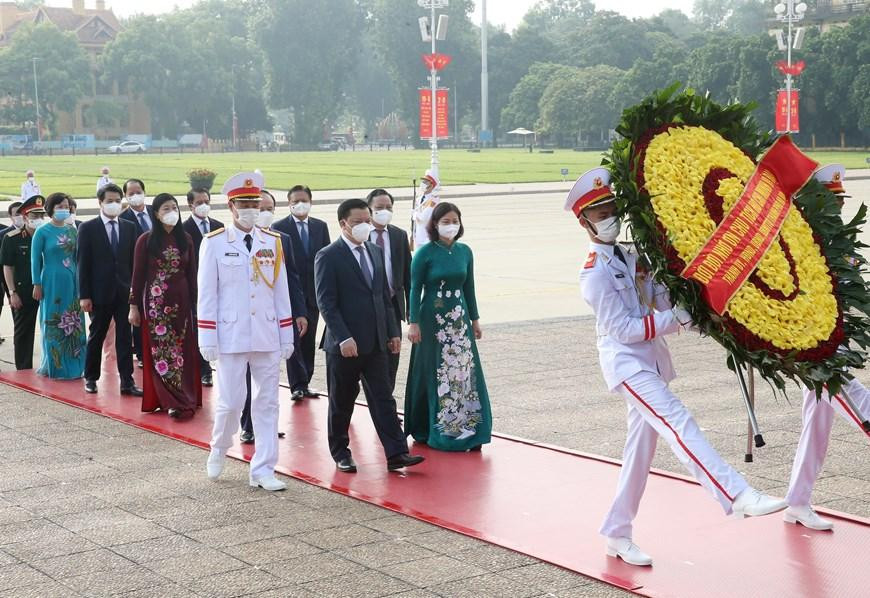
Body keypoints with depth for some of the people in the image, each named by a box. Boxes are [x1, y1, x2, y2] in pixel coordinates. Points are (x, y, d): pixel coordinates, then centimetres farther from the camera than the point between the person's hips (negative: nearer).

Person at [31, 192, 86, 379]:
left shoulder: (72, 230, 8)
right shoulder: (42, 232, -5)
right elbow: (35, 260, -3)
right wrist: (37, 285, -7)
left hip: (72, 283, 4)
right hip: (52, 283, -4)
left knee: (74, 325, 5)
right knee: (53, 324, 3)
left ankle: (73, 365, 14)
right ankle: (54, 366, 10)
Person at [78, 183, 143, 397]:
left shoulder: (129, 227, 7)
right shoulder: (88, 228, -2)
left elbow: (133, 259, 7)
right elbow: (83, 263, -4)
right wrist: (84, 295, -8)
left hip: (124, 291, 2)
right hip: (100, 291, -2)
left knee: (125, 337, 1)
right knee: (96, 337, 9)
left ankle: (127, 382, 3)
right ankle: (91, 378, 22)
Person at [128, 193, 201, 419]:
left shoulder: (185, 239, 5)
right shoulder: (146, 241, -3)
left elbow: (192, 274, 8)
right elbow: (138, 275, -1)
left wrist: (194, 303, 6)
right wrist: (134, 306, -2)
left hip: (181, 301, 3)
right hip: (156, 302, -3)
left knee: (184, 351, 4)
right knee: (160, 352, -2)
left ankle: (185, 399, 13)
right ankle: (169, 401, 2)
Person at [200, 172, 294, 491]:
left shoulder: (273, 242, 6)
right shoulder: (214, 243, -3)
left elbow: (281, 291, 9)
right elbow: (206, 294, -2)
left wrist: (287, 336, 7)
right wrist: (207, 340, -6)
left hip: (267, 338, 3)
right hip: (231, 337, -3)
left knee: (267, 404, 4)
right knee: (230, 402, 1)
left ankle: (263, 470, 11)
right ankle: (219, 449, 29)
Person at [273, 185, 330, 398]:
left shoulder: (320, 226, 10)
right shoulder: (279, 227, -3)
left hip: (313, 292, 4)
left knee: (309, 339, 8)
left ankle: (305, 382, 16)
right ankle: (297, 384, -5)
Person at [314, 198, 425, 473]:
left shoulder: (375, 251, 12)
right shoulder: (328, 257, -9)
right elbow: (326, 303, -14)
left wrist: (393, 331, 11)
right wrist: (343, 338, -21)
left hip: (376, 342, 6)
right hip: (345, 344, -5)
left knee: (383, 398, 2)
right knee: (341, 401, 8)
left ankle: (396, 453, 1)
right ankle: (340, 452, 22)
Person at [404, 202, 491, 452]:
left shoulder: (465, 252, 5)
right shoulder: (425, 253, -7)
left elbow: (469, 288, 12)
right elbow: (415, 289, -6)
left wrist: (475, 319, 12)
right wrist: (413, 323, -11)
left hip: (459, 319, 4)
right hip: (433, 320, -4)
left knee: (464, 371, 2)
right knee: (434, 374, 2)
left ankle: (465, 428, 9)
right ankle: (431, 428, 13)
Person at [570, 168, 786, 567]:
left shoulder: (630, 256, 13)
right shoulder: (596, 273, -11)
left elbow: (661, 301, 12)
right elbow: (622, 329, -17)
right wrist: (675, 319, -20)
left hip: (650, 357, 9)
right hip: (625, 360, -9)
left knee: (641, 447, 11)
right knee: (678, 423, -23)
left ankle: (617, 534, 20)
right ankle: (737, 496, -35)